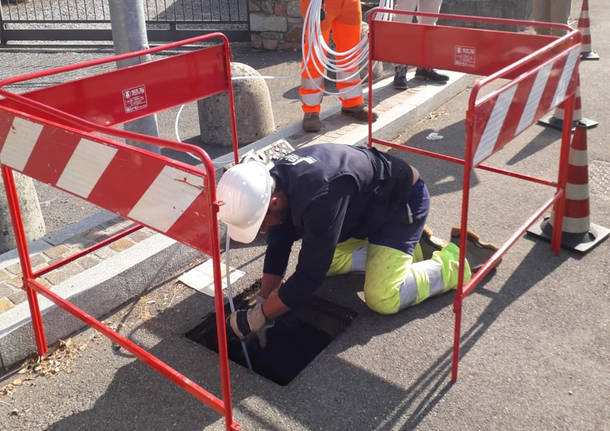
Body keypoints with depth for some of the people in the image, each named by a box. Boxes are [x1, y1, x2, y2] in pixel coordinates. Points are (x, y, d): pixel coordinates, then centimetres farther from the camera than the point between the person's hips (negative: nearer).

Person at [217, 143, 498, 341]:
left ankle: (461, 257, 1)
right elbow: (277, 247, -1)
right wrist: (262, 304, -3)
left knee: (383, 300, -17)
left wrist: (255, 320, -25)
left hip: (402, 201, -9)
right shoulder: (274, 182, -13)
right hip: (369, 205, 9)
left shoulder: (318, 201, -41)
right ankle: (413, 248, 16)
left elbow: (308, 277, -35)